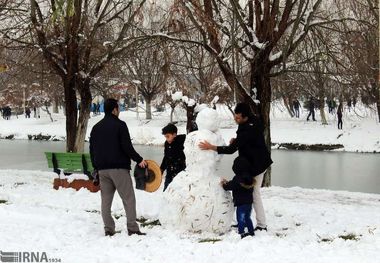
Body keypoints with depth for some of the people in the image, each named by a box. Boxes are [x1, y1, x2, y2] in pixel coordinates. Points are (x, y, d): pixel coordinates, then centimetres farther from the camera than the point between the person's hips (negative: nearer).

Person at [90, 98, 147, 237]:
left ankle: (109, 229, 6)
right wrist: (139, 160, -2)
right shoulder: (119, 125, -6)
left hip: (102, 169, 6)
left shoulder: (96, 127, 14)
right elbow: (127, 147, -12)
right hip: (119, 168, -6)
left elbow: (92, 150, 16)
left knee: (106, 200, 8)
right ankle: (132, 228, -5)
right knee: (128, 198, -2)